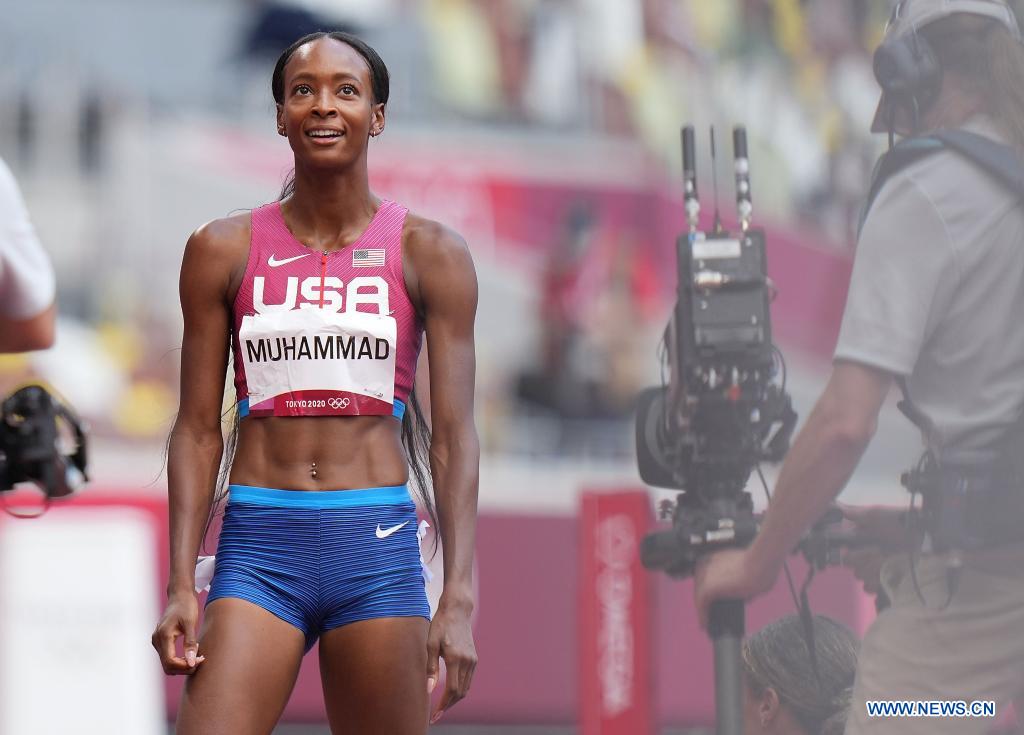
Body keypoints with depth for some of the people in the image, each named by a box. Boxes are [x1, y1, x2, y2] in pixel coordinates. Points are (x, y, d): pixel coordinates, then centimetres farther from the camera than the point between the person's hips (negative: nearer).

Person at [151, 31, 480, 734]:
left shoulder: (430, 254, 5)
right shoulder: (225, 250, 8)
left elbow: (455, 436, 1)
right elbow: (198, 429, 8)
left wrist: (460, 599, -8)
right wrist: (181, 587, -2)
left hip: (378, 544, 0)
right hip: (258, 545, 0)